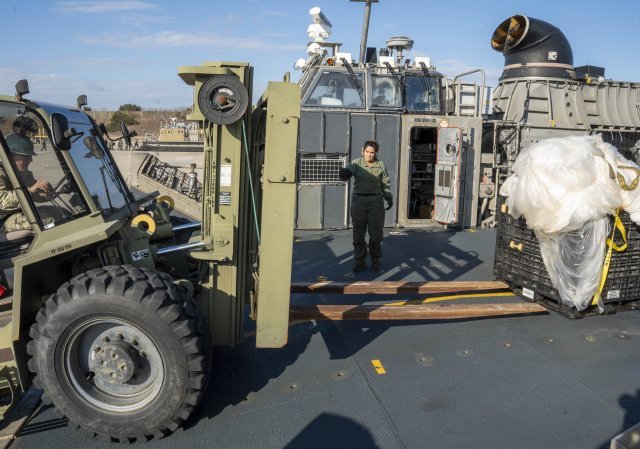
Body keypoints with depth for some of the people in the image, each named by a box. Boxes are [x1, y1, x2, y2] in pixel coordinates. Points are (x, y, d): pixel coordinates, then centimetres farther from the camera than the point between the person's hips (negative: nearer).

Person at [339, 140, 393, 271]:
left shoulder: (380, 165, 3)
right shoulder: (356, 163, -3)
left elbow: (385, 183, 12)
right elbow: (348, 171, -20)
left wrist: (389, 198, 12)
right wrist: (344, 173, -43)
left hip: (375, 201, 1)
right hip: (358, 200, -1)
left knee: (376, 231, 4)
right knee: (358, 232, 2)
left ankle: (375, 259, 22)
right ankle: (359, 261, 11)